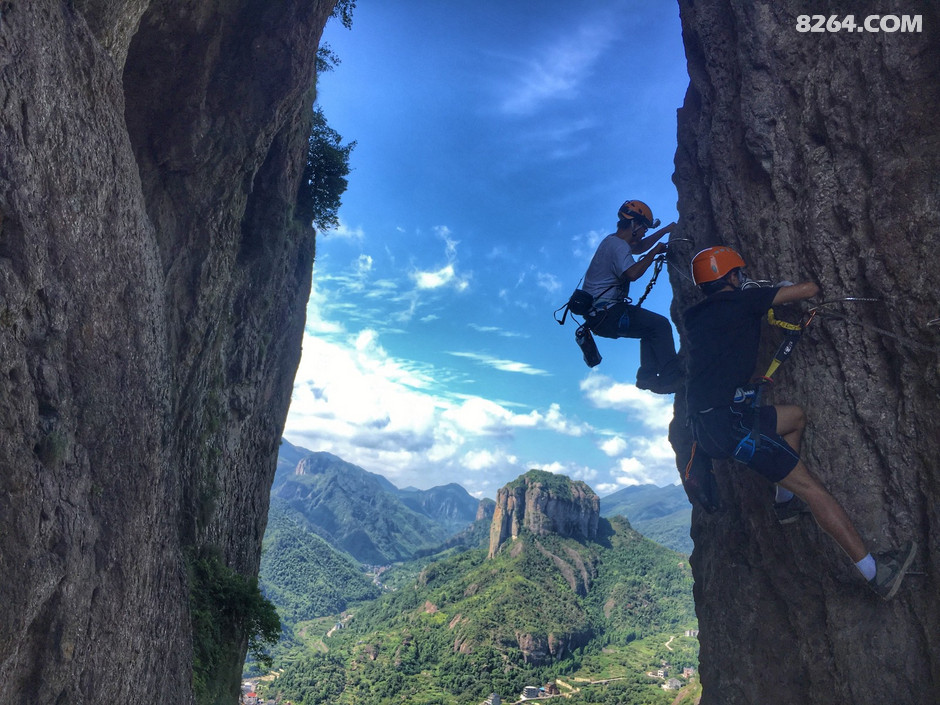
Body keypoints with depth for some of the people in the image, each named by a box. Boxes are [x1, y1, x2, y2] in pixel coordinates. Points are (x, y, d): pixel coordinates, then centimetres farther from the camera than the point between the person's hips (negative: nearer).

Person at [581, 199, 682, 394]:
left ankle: (647, 376, 20)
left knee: (652, 326, 20)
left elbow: (640, 246, 36)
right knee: (660, 324, -15)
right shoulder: (618, 245, -14)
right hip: (606, 314, -11)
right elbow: (632, 273, -30)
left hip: (600, 314, 11)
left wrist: (666, 230, 32)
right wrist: (655, 252, -17)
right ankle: (671, 377, -13)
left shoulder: (613, 241, 18)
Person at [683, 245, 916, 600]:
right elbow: (808, 289, 2)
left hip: (706, 421, 9)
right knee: (808, 484, -2)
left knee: (795, 416, 26)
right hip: (726, 420, -8)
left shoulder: (695, 316, 17)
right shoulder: (740, 301, -3)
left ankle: (785, 502, 30)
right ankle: (875, 571, 4)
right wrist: (815, 286, 26)